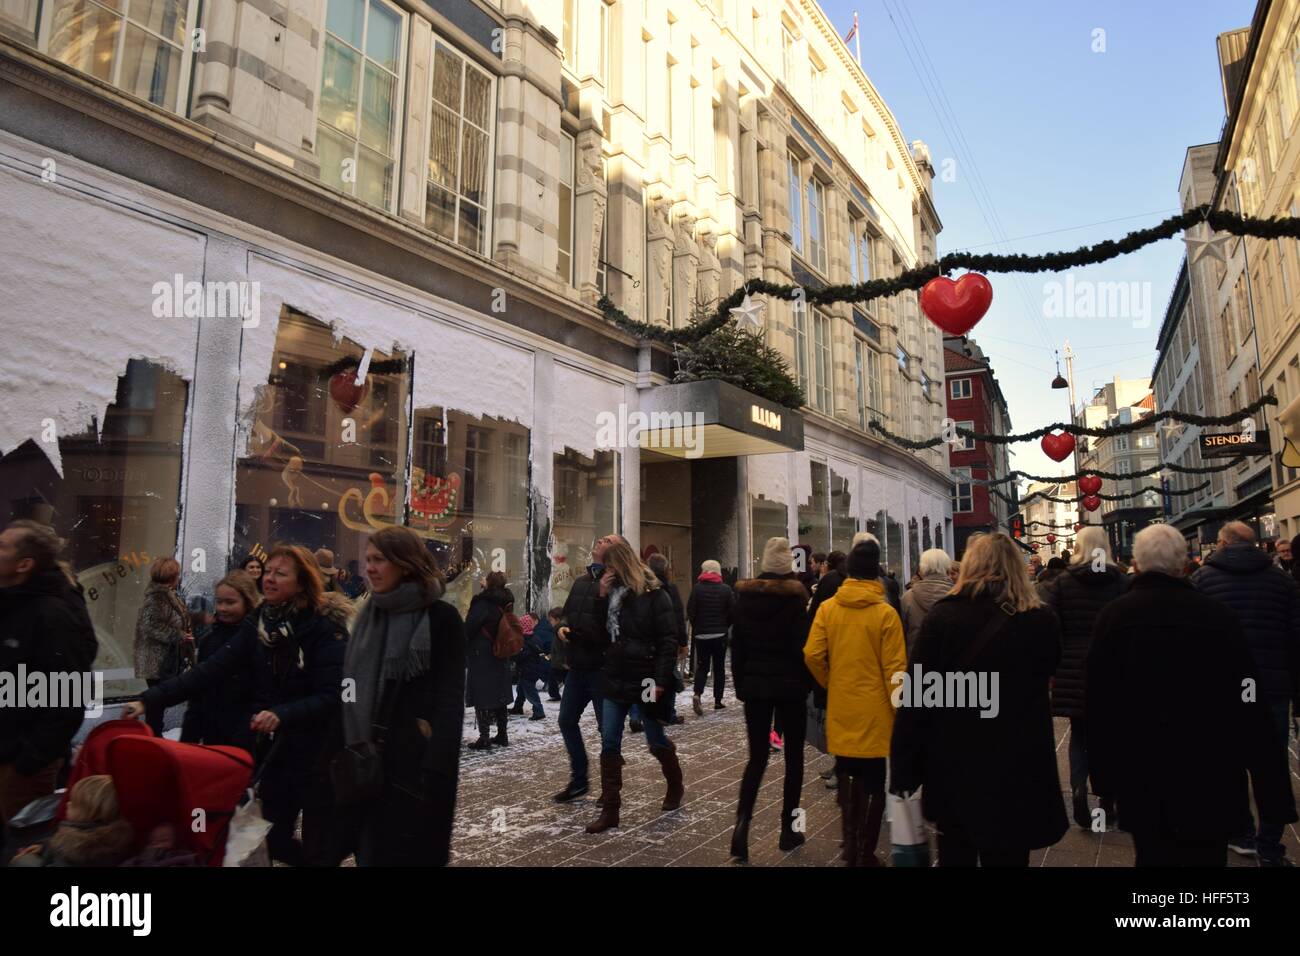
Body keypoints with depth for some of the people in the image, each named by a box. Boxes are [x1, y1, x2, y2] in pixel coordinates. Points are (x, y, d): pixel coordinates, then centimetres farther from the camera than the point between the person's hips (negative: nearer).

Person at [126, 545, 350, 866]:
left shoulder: (325, 627, -16)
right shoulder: (258, 624, 1)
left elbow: (332, 695, -20)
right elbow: (211, 670, -7)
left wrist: (282, 715, -32)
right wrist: (150, 699, -15)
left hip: (317, 754, -5)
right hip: (274, 751, 5)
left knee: (317, 848, 7)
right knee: (275, 842, 15)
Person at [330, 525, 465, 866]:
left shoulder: (441, 617, -10)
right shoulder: (369, 616, 9)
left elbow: (449, 702, -13)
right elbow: (354, 693, 11)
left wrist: (436, 770, -19)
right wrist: (340, 754, 7)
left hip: (414, 760, -6)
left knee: (409, 853, 4)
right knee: (370, 851, 12)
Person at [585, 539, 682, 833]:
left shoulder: (653, 593, -10)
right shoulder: (612, 592, 8)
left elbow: (669, 639, -13)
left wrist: (661, 679, -18)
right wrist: (602, 596, -7)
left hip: (644, 679, -5)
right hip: (615, 677, 5)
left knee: (656, 741, 12)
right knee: (609, 744, 2)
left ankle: (676, 786, 38)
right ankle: (610, 809, 10)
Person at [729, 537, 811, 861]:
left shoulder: (745, 594, 0)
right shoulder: (795, 596, -11)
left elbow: (737, 645, 4)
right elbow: (803, 646, -11)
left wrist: (740, 683, 11)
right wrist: (807, 682, 2)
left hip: (755, 684, 3)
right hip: (790, 685, -3)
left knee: (756, 757, 8)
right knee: (793, 756, 12)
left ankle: (742, 822, -10)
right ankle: (788, 830, 18)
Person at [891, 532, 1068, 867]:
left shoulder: (941, 616, -12)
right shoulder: (1043, 621, -8)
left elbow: (917, 696, -12)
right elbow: (1044, 676, 12)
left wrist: (904, 769, -5)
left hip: (952, 766, 0)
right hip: (1018, 769, 1)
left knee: (954, 855, 17)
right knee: (1006, 855, 14)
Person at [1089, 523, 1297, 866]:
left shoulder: (1112, 616, -9)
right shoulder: (1218, 613, -11)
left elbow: (1098, 703, -4)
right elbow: (1248, 702, -7)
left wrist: (1103, 774, 7)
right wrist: (1272, 783, 1)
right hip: (1208, 777, 0)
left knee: (1152, 855, 15)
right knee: (1205, 856, 14)